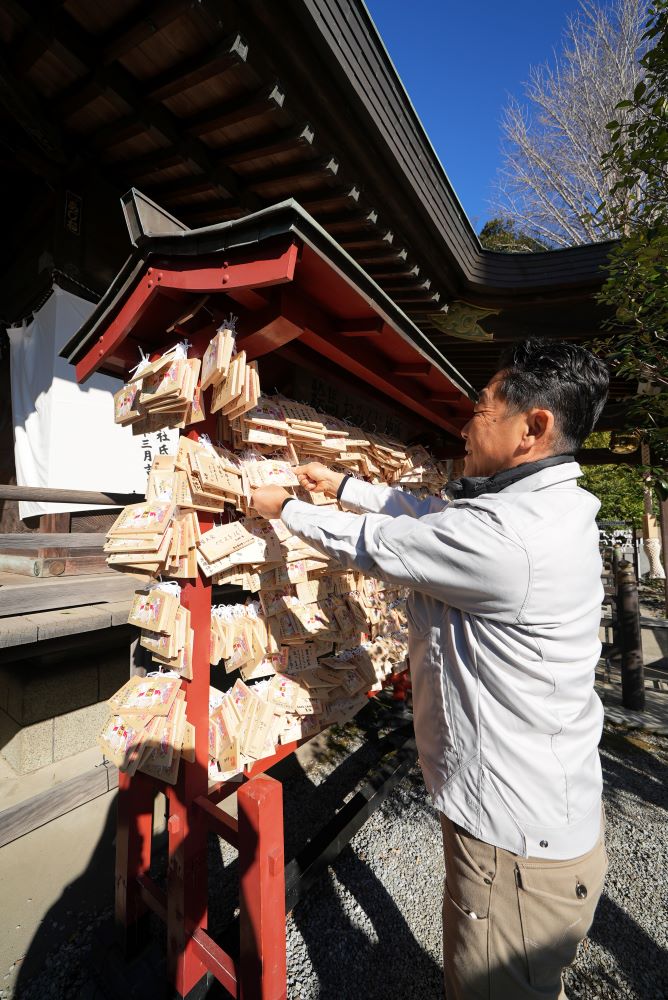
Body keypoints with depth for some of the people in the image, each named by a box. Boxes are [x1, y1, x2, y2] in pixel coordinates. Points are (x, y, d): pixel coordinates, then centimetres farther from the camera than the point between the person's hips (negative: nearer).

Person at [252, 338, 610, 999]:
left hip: (516, 844, -8)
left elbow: (372, 543, -21)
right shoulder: (548, 506, 0)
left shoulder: (503, 535, -33)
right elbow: (425, 513, 8)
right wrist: (342, 485, 15)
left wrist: (286, 508, -3)